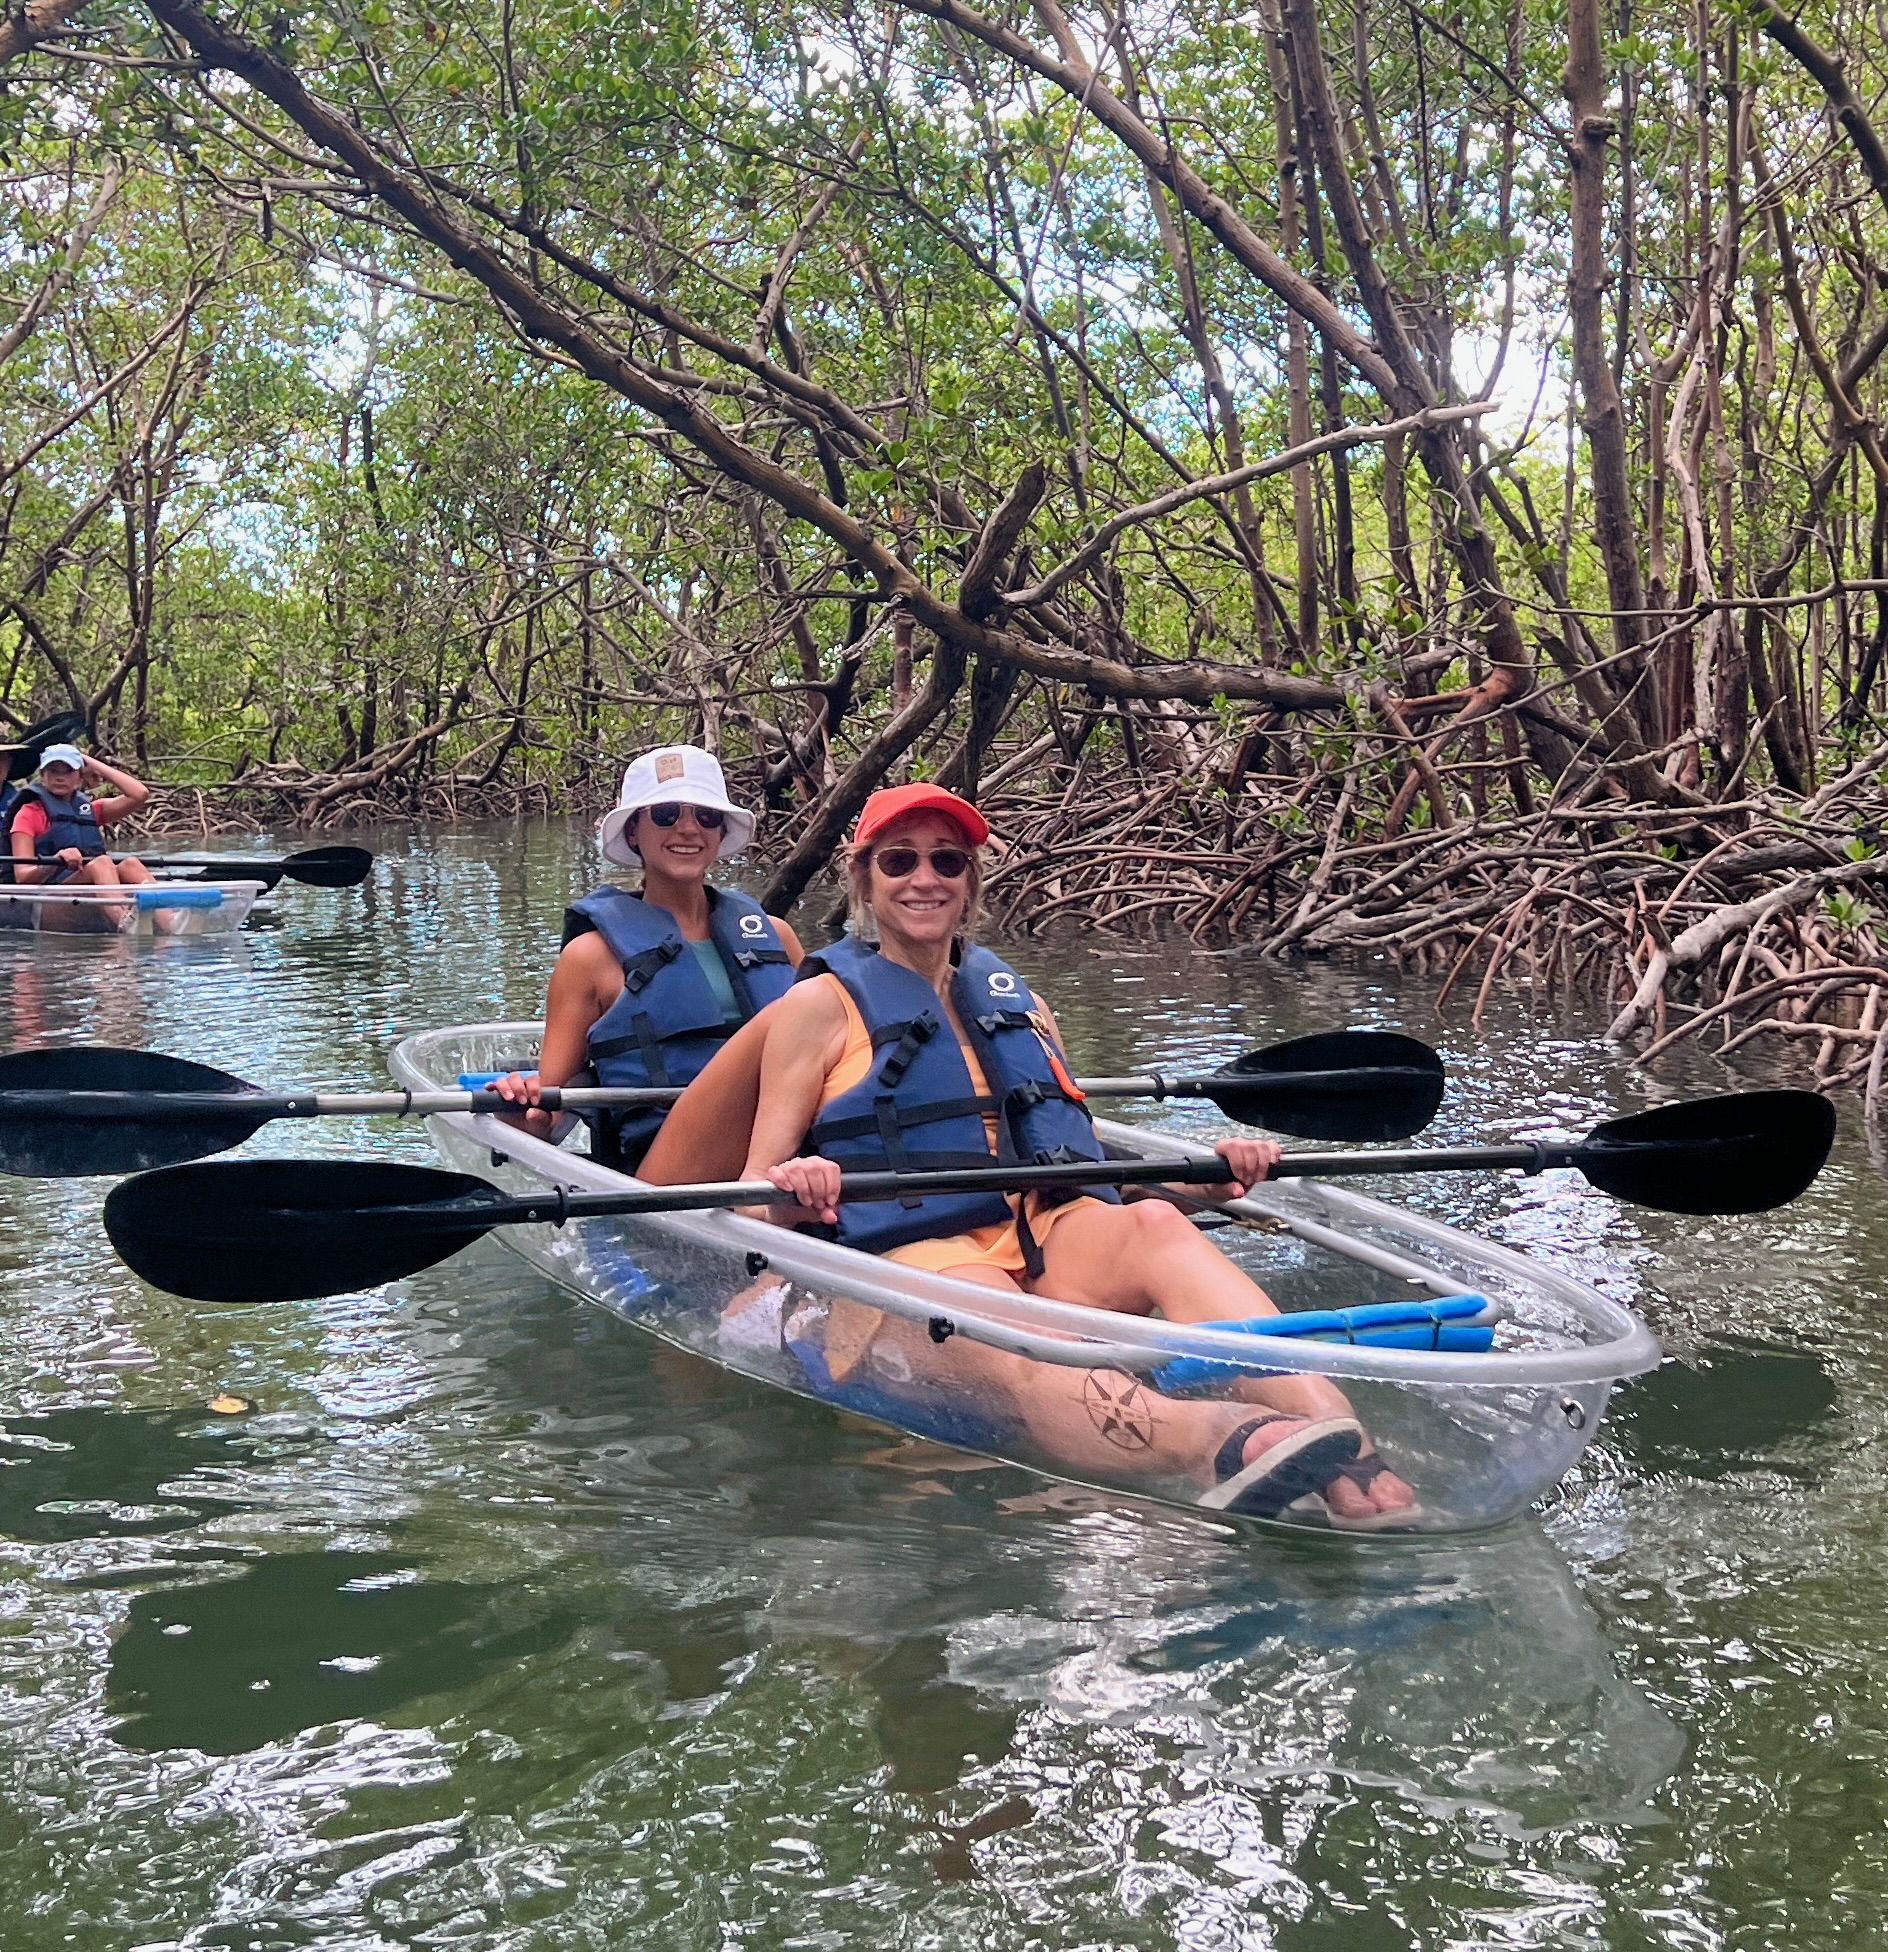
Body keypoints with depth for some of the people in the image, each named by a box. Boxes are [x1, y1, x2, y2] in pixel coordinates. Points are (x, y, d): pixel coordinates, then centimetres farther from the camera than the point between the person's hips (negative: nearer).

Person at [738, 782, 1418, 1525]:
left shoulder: (1017, 1001, 25)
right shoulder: (821, 1004, 11)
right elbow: (751, 1192, 4)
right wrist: (790, 1191, -21)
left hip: (1048, 1242, 4)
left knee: (1155, 1224, -30)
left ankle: (1339, 1452, -54)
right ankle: (1213, 1444, -69)